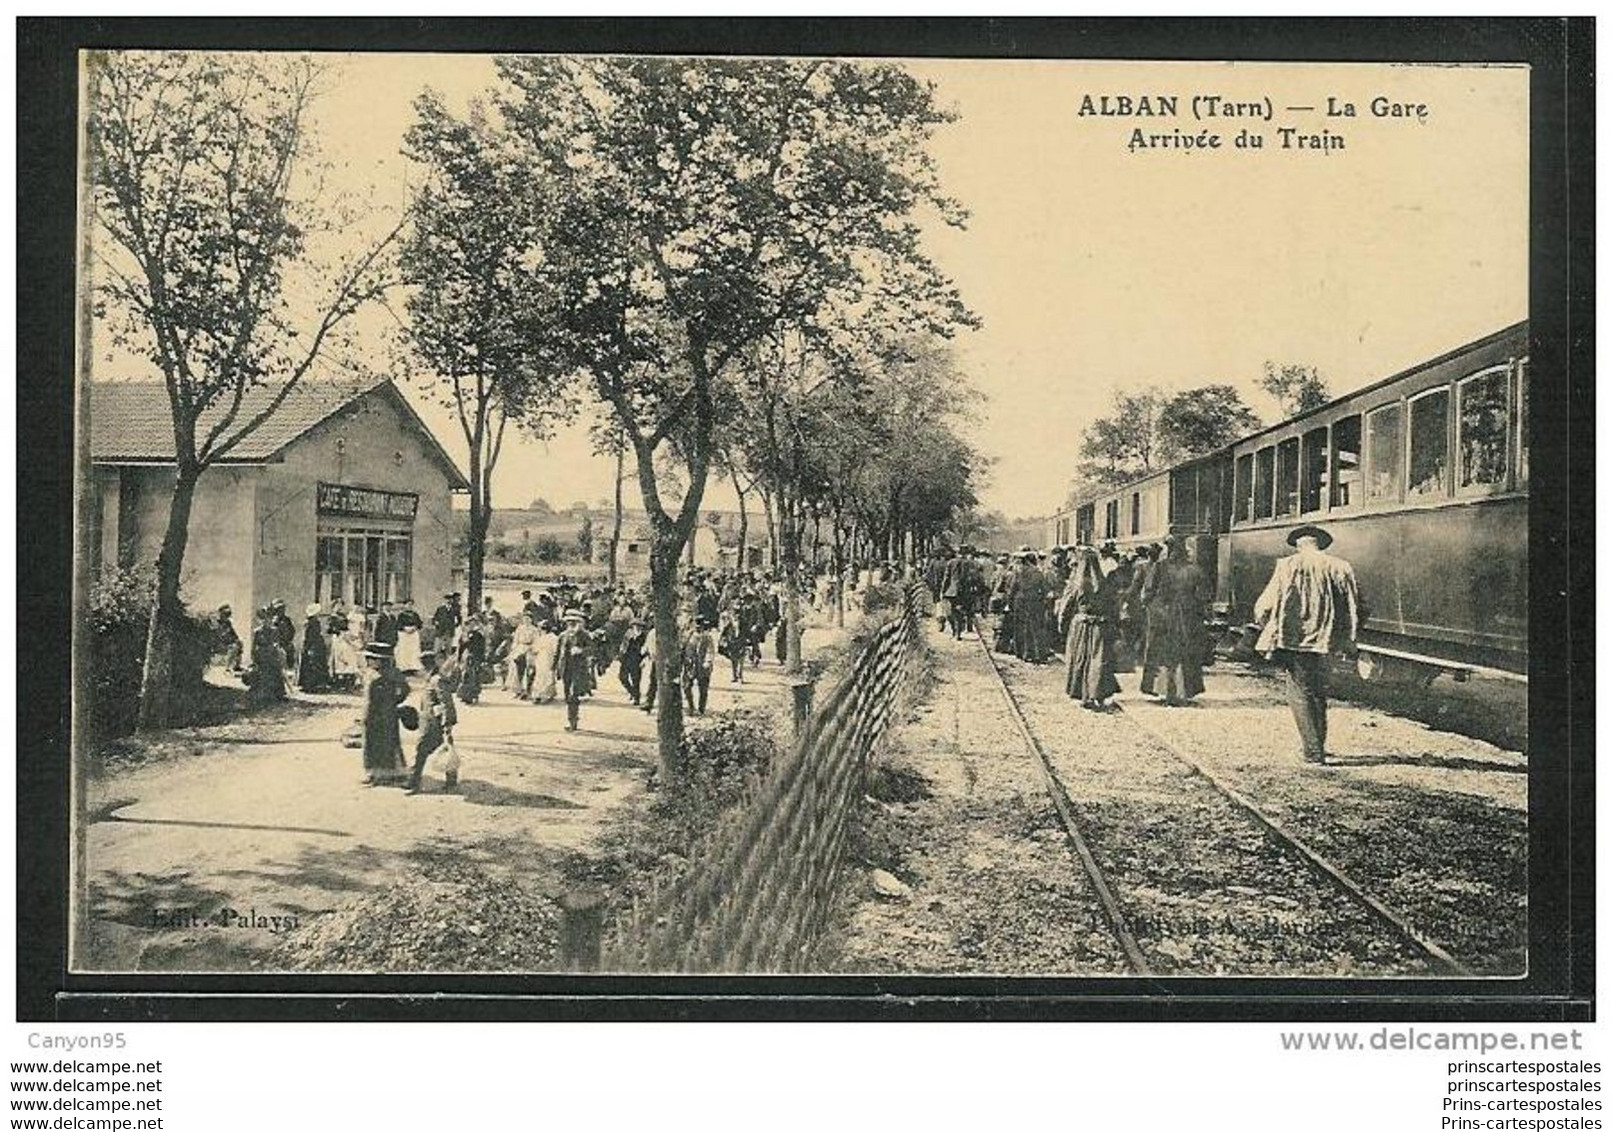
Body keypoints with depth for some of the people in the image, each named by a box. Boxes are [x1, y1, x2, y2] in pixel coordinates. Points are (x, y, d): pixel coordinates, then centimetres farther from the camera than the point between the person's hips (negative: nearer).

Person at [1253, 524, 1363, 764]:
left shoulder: (1289, 566, -6)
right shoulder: (1340, 568, 4)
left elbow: (1266, 605, -8)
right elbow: (1354, 609, 8)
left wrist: (1270, 634, 7)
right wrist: (1349, 641, 18)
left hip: (1296, 638, -4)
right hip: (1324, 640, 4)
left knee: (1300, 693, 2)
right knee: (1318, 692, 19)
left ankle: (1313, 751, -2)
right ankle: (1317, 744, 27)